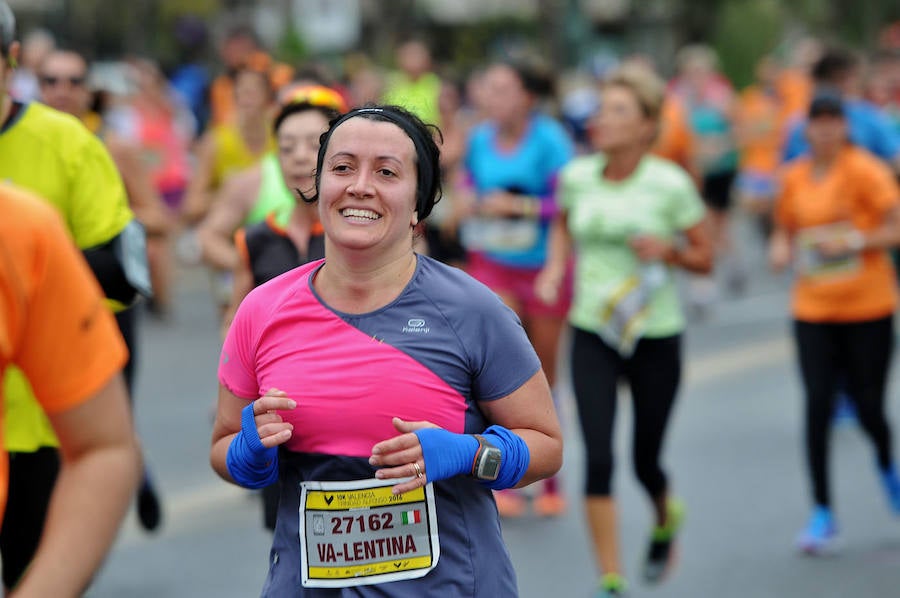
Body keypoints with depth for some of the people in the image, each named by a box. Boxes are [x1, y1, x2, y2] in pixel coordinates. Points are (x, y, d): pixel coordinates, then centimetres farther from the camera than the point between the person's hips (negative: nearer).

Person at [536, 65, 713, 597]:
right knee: (598, 458, -10)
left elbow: (705, 257, -1)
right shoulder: (577, 175, -2)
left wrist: (667, 251, -20)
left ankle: (666, 517, 48)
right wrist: (556, 266, 1)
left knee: (645, 462, 10)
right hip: (592, 333, 2)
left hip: (656, 337, -2)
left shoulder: (671, 184, -11)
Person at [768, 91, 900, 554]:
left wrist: (854, 242, -20)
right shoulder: (794, 177, 5)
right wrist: (781, 251, -2)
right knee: (817, 405, -6)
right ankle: (823, 513, 1)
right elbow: (784, 229, 19)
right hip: (812, 308, 3)